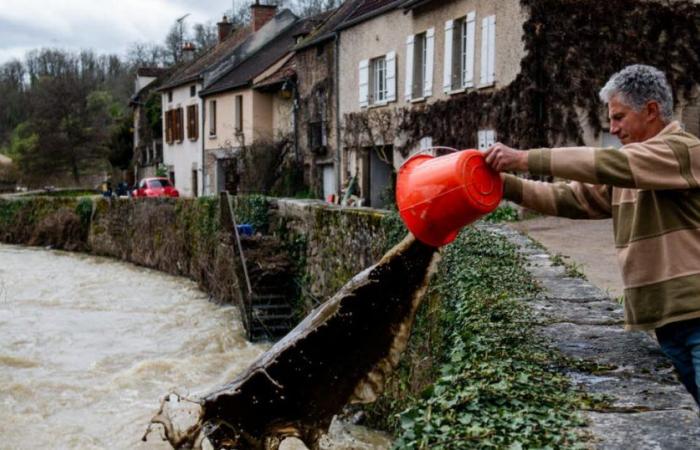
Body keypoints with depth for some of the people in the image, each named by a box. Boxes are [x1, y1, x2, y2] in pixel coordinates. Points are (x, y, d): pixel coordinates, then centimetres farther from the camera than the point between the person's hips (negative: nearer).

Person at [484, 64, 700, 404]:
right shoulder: (625, 174, 16)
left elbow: (607, 164, -22)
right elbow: (569, 197, 9)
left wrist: (524, 159, -24)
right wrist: (505, 183, -3)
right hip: (669, 318, 8)